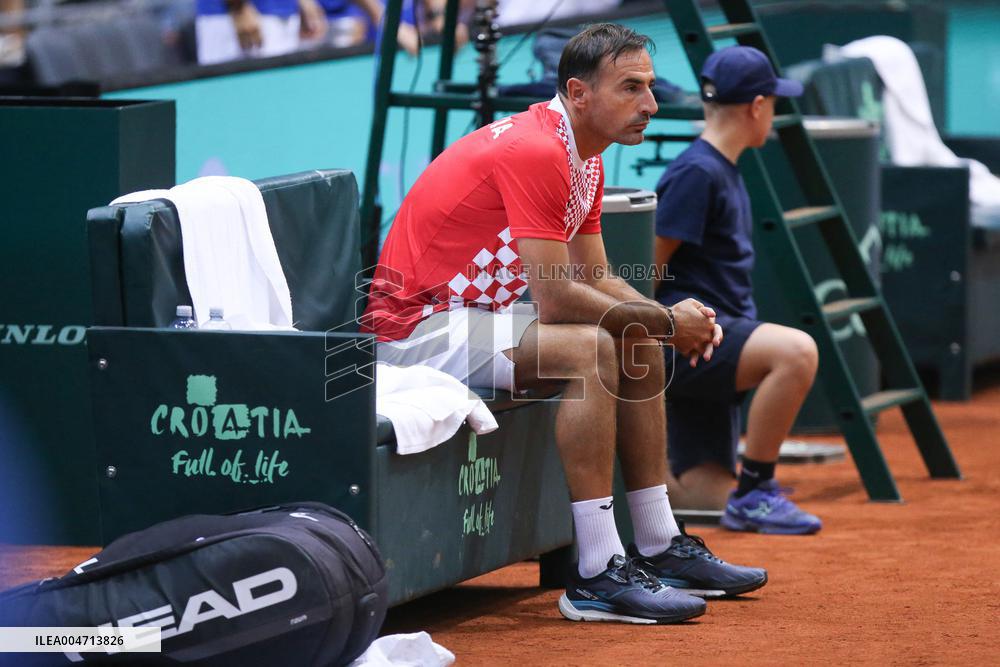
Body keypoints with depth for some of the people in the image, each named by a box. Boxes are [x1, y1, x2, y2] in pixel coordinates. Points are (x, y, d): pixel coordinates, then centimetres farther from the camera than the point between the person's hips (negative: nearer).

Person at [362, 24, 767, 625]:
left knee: (639, 340, 9)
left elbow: (598, 281, 10)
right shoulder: (534, 152, -23)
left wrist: (667, 317, -9)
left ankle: (659, 547, 13)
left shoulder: (584, 158, 8)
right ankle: (597, 576, -27)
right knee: (590, 346, -27)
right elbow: (556, 300, -27)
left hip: (478, 313, 11)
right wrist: (664, 319, -17)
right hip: (415, 330, -11)